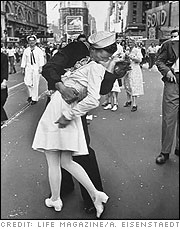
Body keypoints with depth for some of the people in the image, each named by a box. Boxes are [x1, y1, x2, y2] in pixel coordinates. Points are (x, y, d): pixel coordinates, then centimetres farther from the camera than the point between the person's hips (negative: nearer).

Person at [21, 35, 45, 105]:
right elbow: (24, 59, 9)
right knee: (27, 82, -5)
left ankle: (34, 99, 11)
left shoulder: (39, 50, -1)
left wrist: (40, 67, -17)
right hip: (28, 67, 3)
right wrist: (23, 69, 7)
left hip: (36, 68, -2)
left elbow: (41, 59, -6)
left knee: (35, 84, 0)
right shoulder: (26, 50, 6)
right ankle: (30, 95, 20)